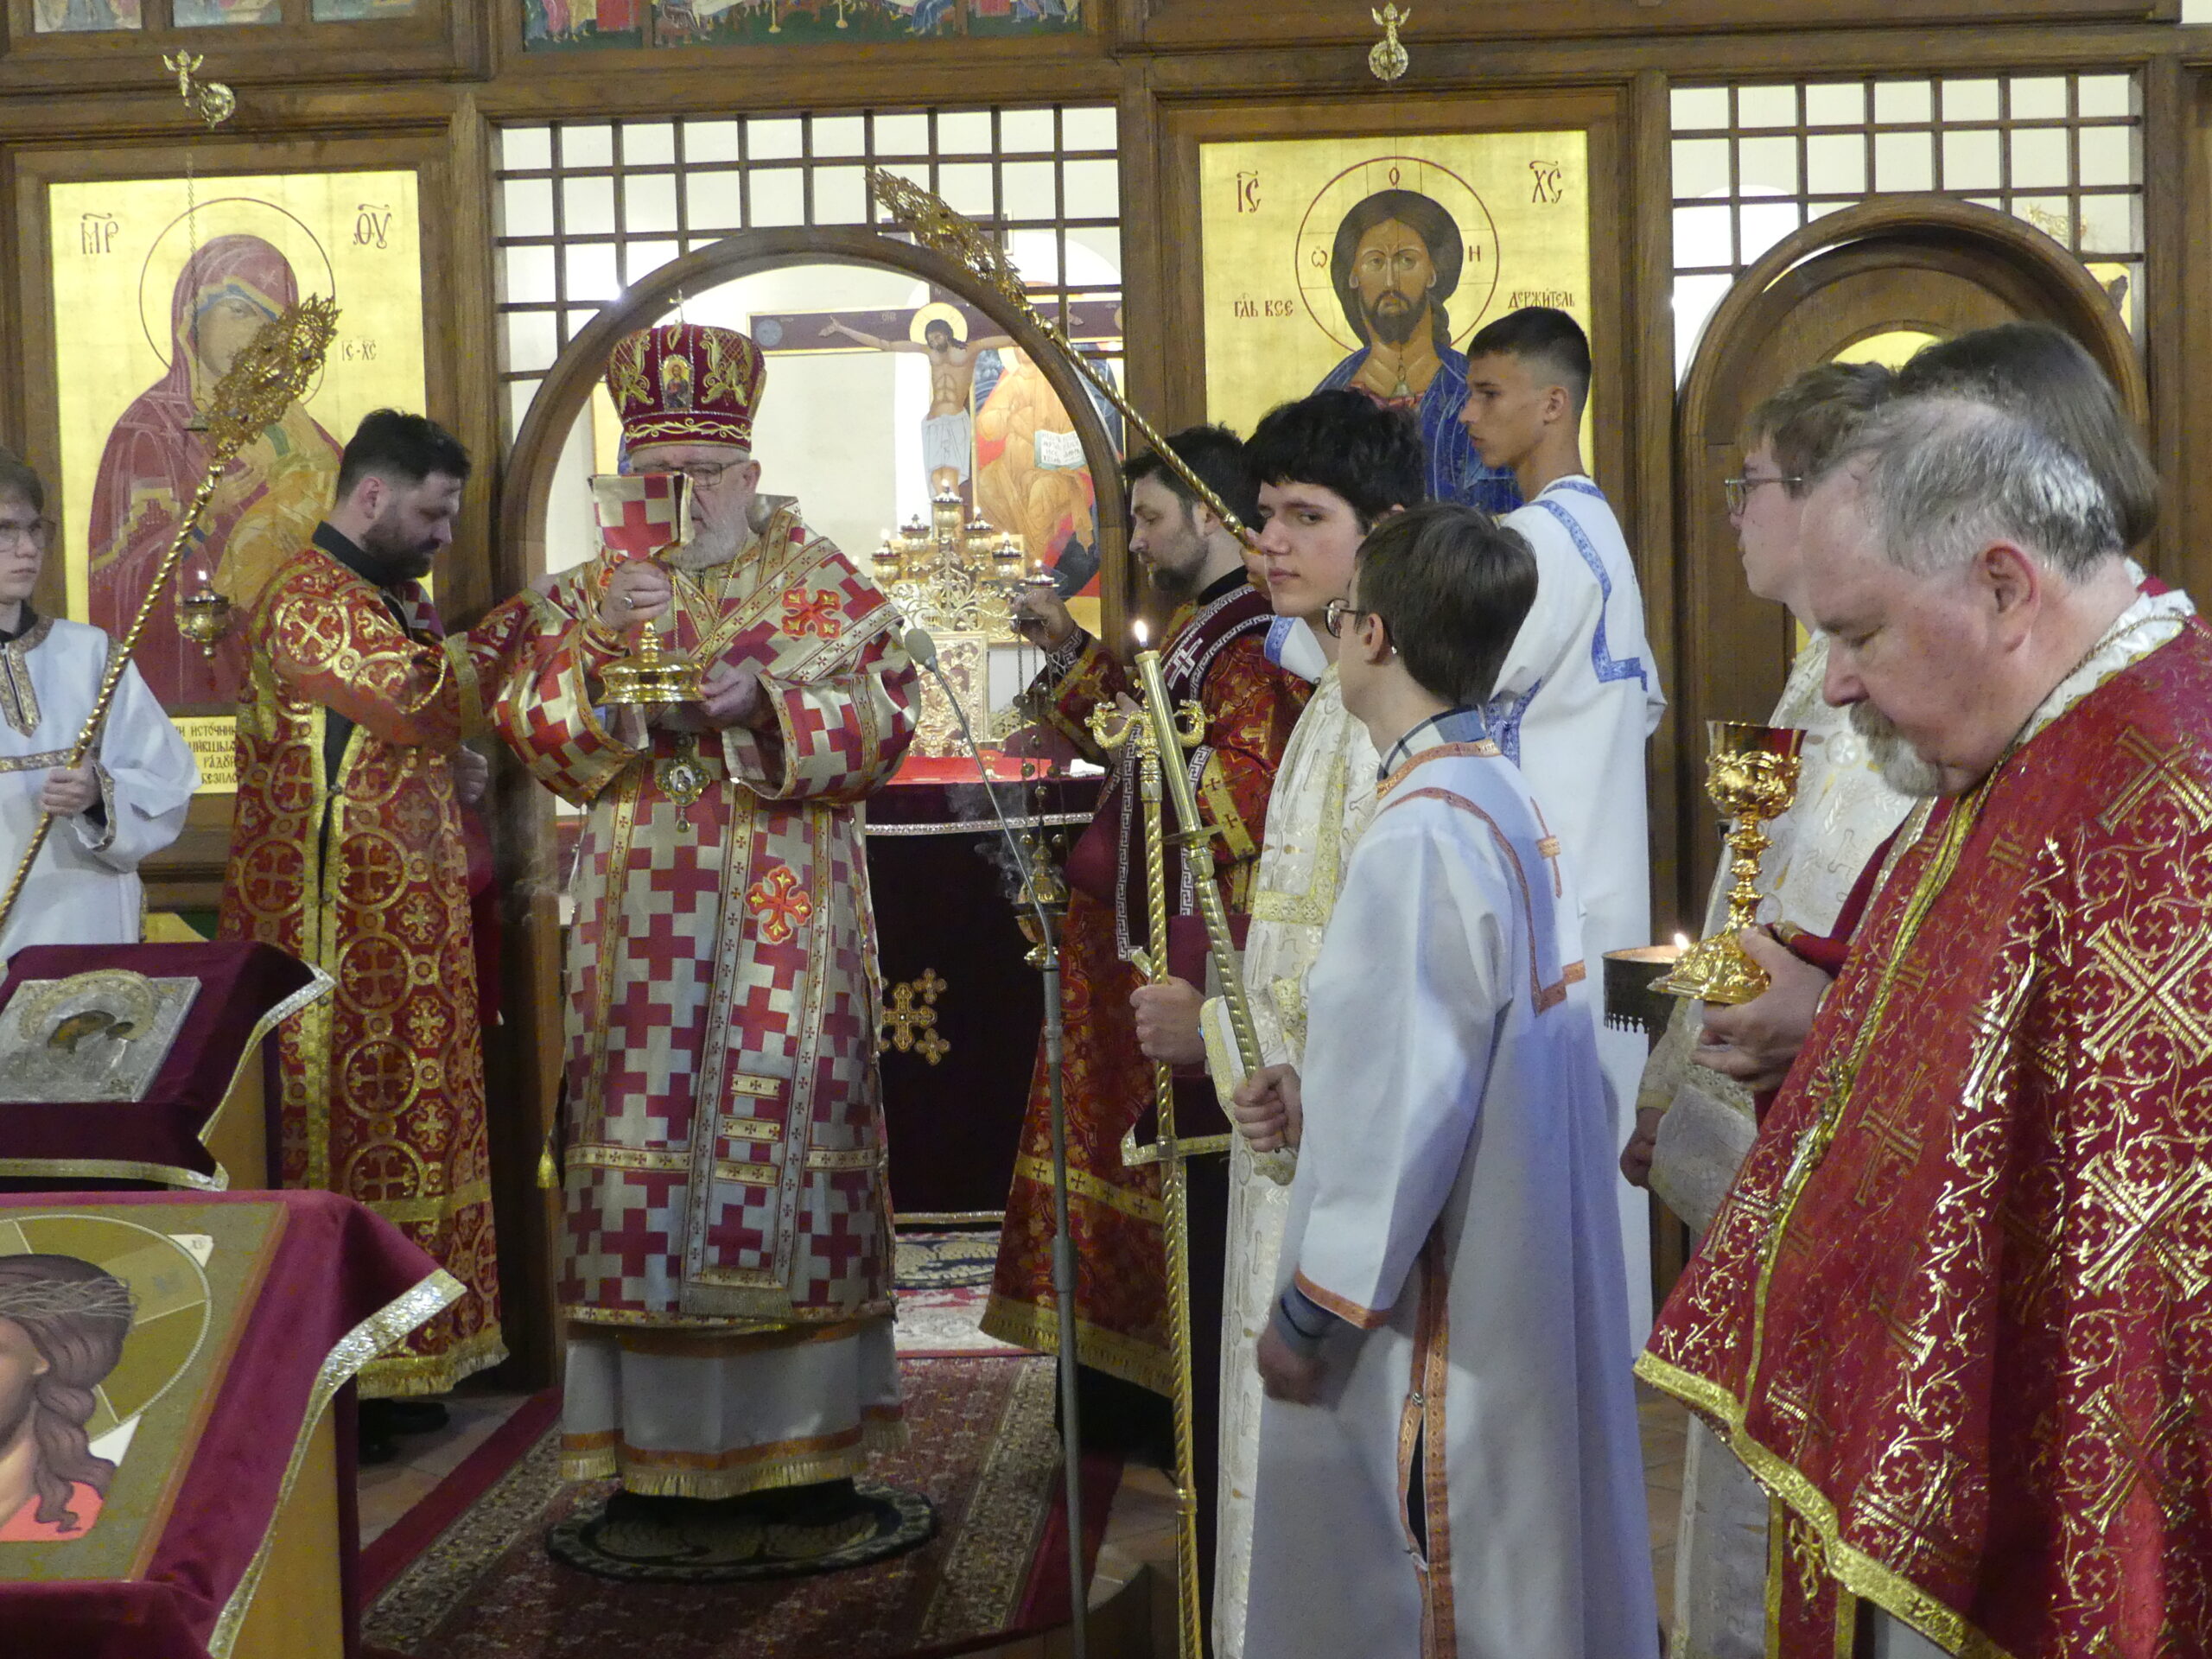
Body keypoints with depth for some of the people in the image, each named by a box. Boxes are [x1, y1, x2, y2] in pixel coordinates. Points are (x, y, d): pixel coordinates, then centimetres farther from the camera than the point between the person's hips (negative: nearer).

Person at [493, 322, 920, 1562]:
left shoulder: (819, 584, 7)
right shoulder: (592, 593, 13)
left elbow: (883, 718, -3)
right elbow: (530, 728, 3)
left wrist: (763, 698, -18)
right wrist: (598, 643, -14)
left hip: (786, 915, -2)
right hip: (642, 919, 2)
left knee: (783, 1129, -4)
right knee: (646, 1140, -1)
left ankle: (801, 1440, 4)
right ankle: (655, 1441, 6)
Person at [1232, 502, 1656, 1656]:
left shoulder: (1419, 834, -22)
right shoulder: (1507, 803, 6)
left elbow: (1404, 1110, -22)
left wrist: (1309, 1309, -14)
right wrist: (1319, 1094, 8)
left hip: (1434, 1309, -9)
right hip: (1527, 1276, 9)